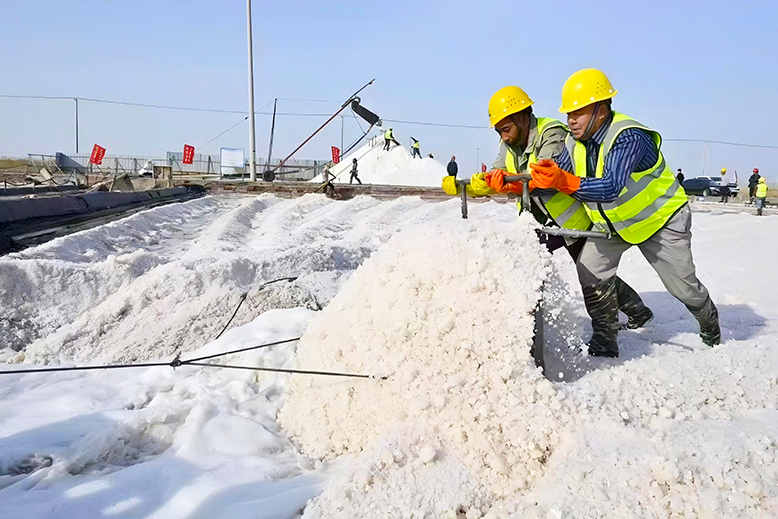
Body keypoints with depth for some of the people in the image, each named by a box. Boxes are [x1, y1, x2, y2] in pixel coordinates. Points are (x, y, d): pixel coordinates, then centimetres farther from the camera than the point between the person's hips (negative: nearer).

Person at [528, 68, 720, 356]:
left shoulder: (629, 137, -35)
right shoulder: (575, 141, -12)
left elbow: (611, 187, -49)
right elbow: (554, 178, -17)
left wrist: (566, 182, -65)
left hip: (660, 216, -5)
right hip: (611, 221, 6)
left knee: (683, 286, 7)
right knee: (591, 273, -14)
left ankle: (711, 329, 39)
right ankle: (605, 343, 1)